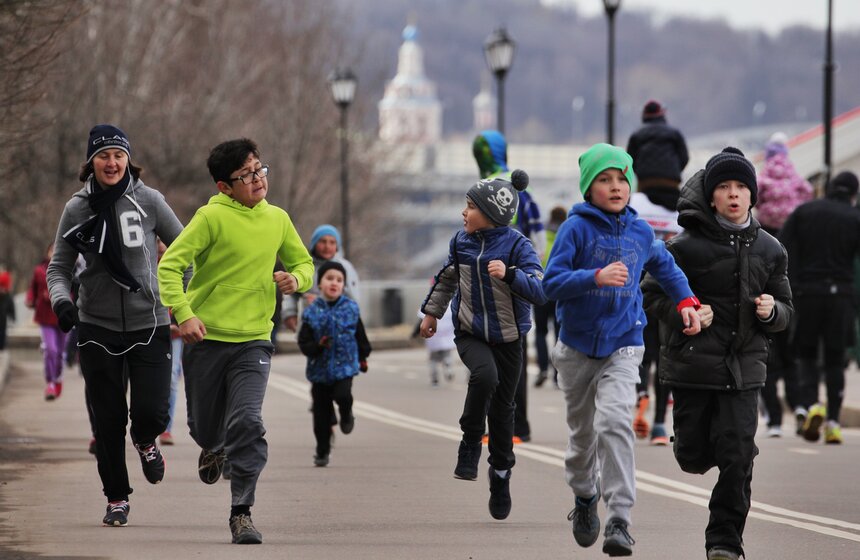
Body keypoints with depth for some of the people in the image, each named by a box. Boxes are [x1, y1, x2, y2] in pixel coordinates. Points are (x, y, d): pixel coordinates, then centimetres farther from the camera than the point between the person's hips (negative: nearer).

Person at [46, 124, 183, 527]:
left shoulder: (148, 201, -3)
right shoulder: (78, 209, 0)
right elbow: (59, 267, 6)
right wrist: (62, 301, -13)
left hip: (148, 324, -1)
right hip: (97, 327, 1)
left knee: (151, 412, -11)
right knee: (108, 419, 3)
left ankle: (144, 441, 27)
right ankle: (116, 498, 21)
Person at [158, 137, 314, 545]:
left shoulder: (278, 220, 6)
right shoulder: (212, 217, -9)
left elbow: (303, 263, 21)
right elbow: (169, 265, -12)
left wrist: (296, 278, -3)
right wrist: (184, 313, -24)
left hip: (253, 342, 2)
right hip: (205, 339, -2)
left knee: (247, 423, -17)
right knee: (204, 428, 12)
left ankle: (241, 513, -10)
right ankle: (214, 448, 50)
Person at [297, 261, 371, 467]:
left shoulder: (350, 308, 1)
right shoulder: (312, 313, -3)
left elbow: (360, 335, 14)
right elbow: (304, 343, -5)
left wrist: (363, 357, 19)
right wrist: (318, 345, -23)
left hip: (345, 366, -1)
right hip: (320, 369, 1)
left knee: (343, 395, -25)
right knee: (321, 412, 4)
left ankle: (346, 415, 11)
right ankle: (322, 452, 18)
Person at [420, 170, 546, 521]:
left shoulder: (517, 245, -13)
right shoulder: (462, 240, 1)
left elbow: (539, 292, -22)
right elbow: (447, 277, 20)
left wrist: (510, 274, -37)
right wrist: (432, 311, 28)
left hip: (508, 338, -2)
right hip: (470, 334, 2)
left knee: (502, 407, 6)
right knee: (484, 374, -31)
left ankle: (501, 475, 26)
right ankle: (470, 445, -14)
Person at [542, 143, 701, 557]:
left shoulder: (640, 232, 1)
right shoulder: (577, 227, -9)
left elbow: (665, 266, 22)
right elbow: (552, 283, -17)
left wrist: (686, 301, 7)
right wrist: (597, 277, -31)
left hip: (623, 347, 0)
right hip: (577, 347, 0)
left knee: (614, 423, -21)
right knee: (582, 430, 15)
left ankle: (620, 520, -24)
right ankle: (585, 498, 44)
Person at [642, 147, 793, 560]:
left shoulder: (768, 250, 7)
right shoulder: (686, 246, -5)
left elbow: (786, 310, 16)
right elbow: (650, 292, 1)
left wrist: (772, 312, -8)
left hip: (744, 367, 2)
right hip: (692, 365, -2)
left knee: (738, 459, -7)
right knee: (694, 458, 5)